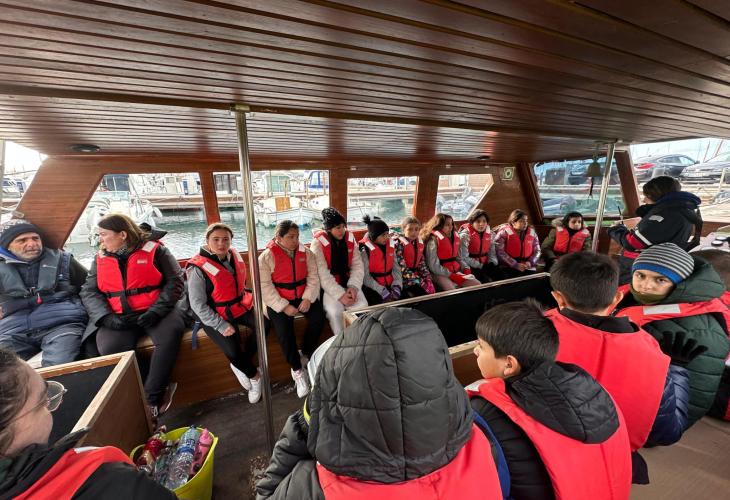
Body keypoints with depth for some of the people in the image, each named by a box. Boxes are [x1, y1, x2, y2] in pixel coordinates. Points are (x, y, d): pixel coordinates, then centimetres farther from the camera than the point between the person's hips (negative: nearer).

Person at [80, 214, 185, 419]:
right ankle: (162, 386, -12)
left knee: (170, 333, -34)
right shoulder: (100, 258, 13)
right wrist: (108, 317, -9)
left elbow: (174, 282, -5)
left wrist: (156, 310, -17)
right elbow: (89, 291, 9)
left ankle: (152, 397, -18)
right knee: (110, 348, -27)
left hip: (154, 311, -3)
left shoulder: (154, 250, -2)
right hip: (118, 317, 4)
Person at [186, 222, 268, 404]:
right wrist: (221, 325, -21)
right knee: (233, 351, -19)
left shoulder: (234, 256, -1)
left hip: (240, 307, 6)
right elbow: (198, 305, -17)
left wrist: (250, 297, 4)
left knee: (263, 324, -17)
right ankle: (255, 375, 14)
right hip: (215, 316, -5)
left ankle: (240, 365, 5)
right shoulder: (198, 269, -18)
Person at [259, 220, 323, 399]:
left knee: (318, 317, -21)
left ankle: (305, 354, 5)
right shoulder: (267, 256, -9)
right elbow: (265, 286, -13)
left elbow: (313, 277, 0)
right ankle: (297, 370, -2)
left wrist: (308, 298, -15)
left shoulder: (306, 252, 2)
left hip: (303, 296, 3)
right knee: (284, 330, -25)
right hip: (279, 301, -3)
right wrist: (284, 306, -20)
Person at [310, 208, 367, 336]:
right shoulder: (318, 244, -12)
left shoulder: (350, 238, 1)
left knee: (362, 306, -19)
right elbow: (323, 275, -17)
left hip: (348, 282, 4)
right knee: (335, 312, -26)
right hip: (328, 286, -3)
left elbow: (358, 265, 1)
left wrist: (353, 286, -15)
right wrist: (340, 294, -21)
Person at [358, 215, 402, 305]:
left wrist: (397, 286, -10)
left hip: (390, 285, 5)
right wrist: (382, 291, -19)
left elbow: (396, 267, 5)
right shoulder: (364, 248, -12)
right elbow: (365, 276, -14)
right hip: (373, 288, -4)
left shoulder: (390, 244, 5)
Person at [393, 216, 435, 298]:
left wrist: (427, 277, -3)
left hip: (416, 272, 6)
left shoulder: (419, 243, 8)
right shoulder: (399, 244, -12)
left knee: (434, 287, -13)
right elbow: (402, 267, -17)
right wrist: (419, 279, -19)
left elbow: (422, 263, 11)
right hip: (404, 277, -6)